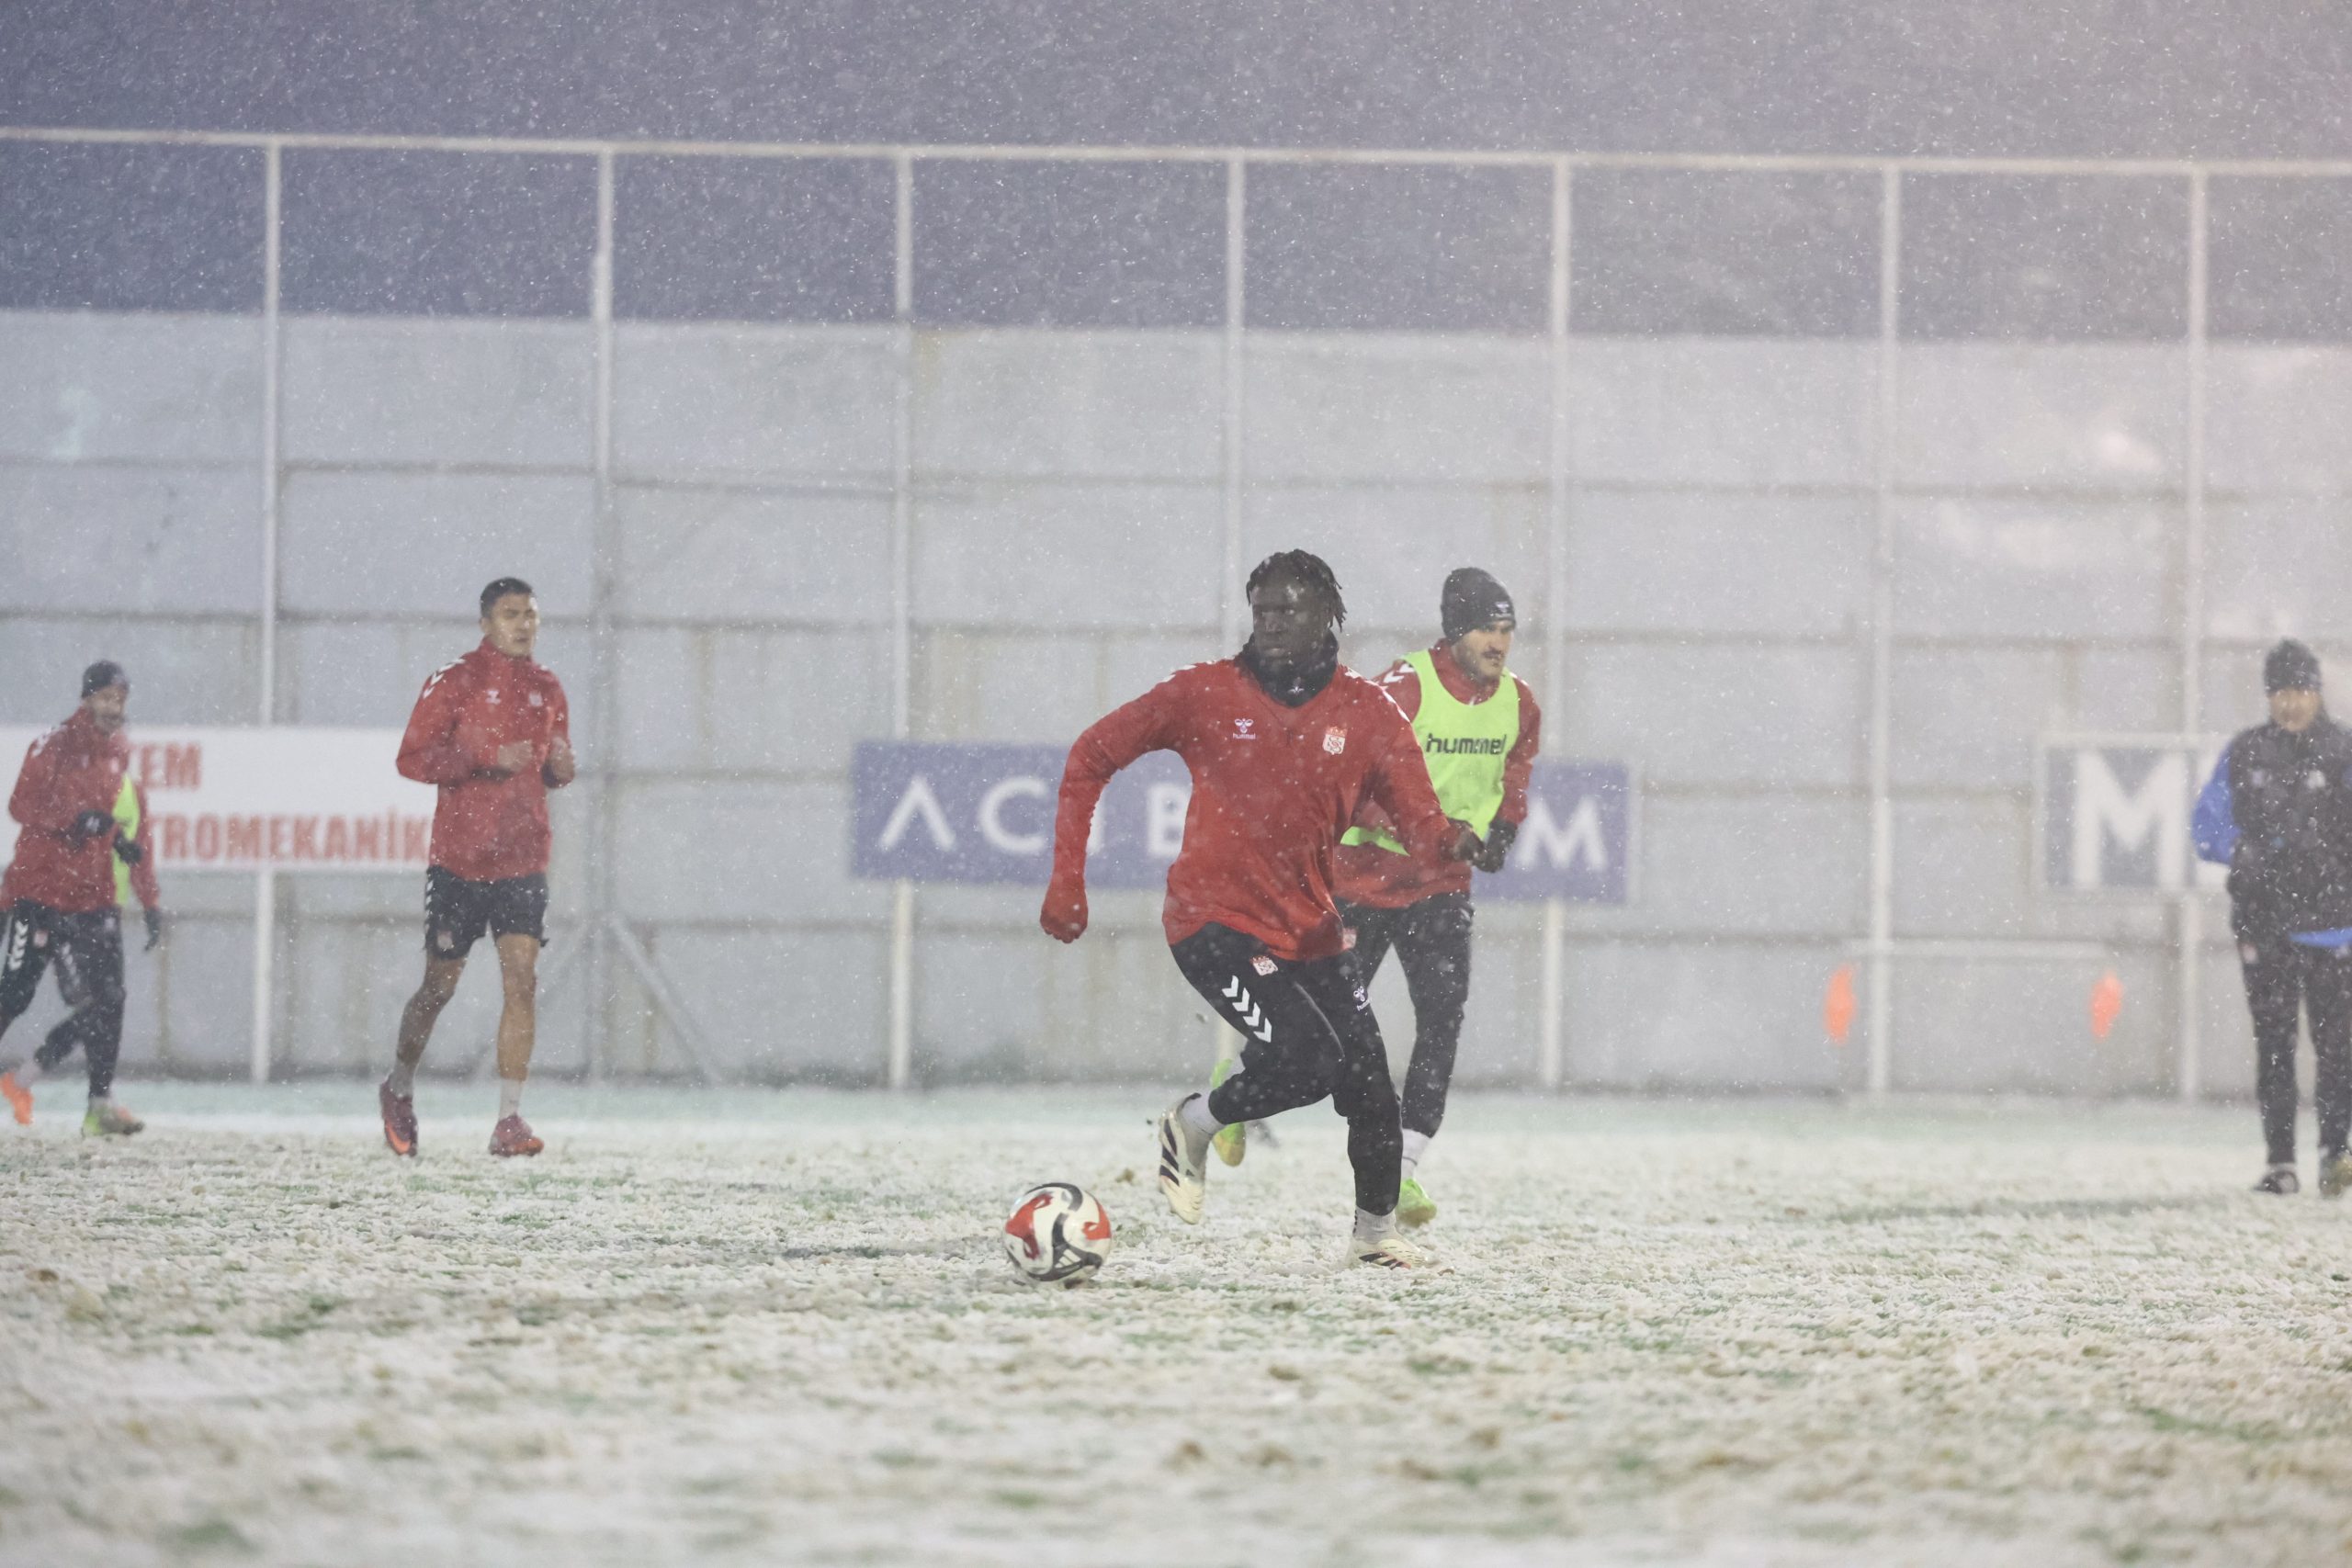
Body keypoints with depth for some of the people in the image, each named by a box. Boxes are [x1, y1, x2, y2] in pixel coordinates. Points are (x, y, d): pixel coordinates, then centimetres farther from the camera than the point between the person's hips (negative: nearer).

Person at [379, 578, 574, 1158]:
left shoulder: (546, 688, 11)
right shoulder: (454, 682, -4)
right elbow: (412, 759, -10)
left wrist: (562, 768, -1)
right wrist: (486, 759, -21)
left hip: (523, 860, 3)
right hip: (458, 857, -3)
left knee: (522, 978, -10)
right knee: (440, 985, 6)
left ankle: (509, 1119, -11)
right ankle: (399, 1087, 31)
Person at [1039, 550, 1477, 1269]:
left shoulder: (1366, 711, -1)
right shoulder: (1207, 693, -7)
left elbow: (1418, 815, -5)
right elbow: (1093, 757, 0)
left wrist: (1452, 840, -30)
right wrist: (1067, 880, -4)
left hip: (1307, 927, 4)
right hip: (1214, 918, -4)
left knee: (1368, 1078, 3)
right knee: (1308, 1060, -22)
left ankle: (1376, 1232, 27)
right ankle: (1190, 1126, 7)